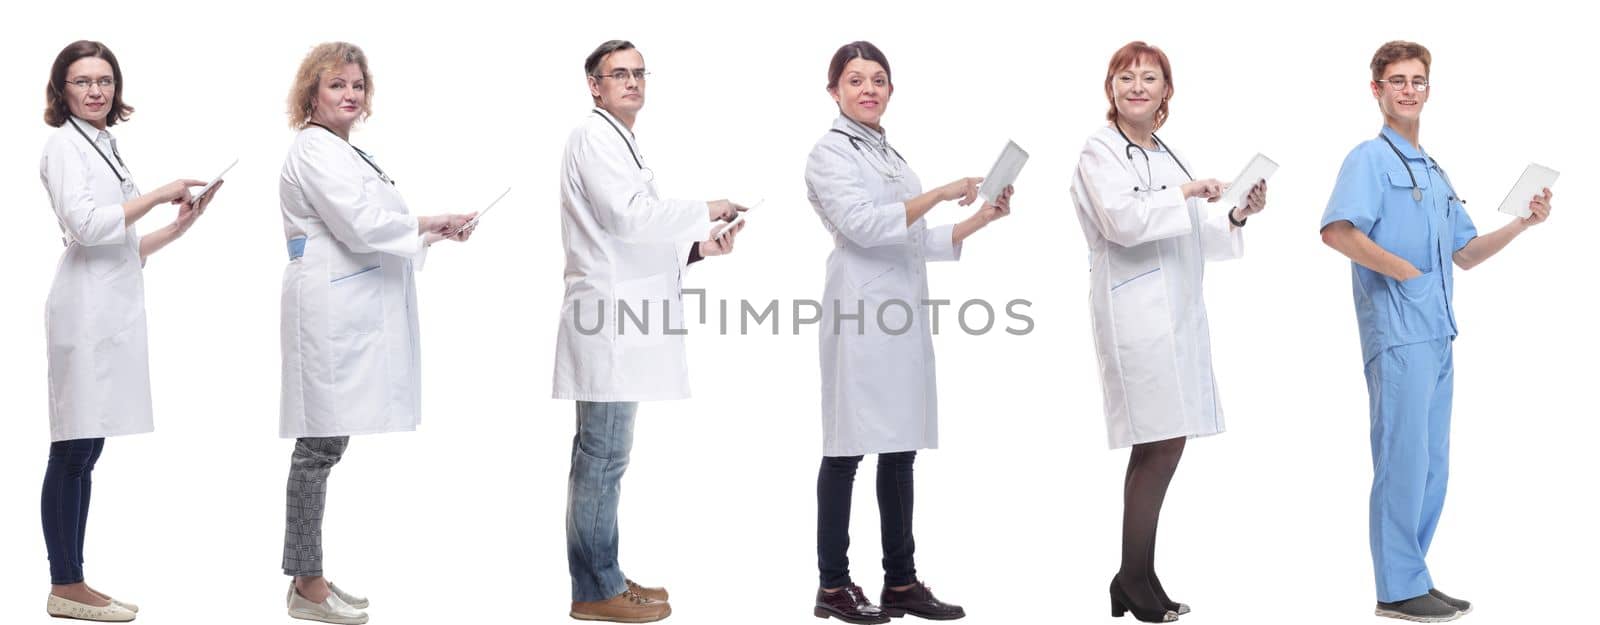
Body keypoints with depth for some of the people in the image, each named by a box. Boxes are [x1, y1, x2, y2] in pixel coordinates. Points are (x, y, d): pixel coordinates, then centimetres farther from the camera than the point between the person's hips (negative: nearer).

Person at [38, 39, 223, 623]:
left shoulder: (105, 147, 22)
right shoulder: (65, 145, -3)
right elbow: (87, 225, -17)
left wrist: (178, 226, 14)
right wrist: (159, 194, -12)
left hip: (112, 309, 9)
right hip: (86, 308, -9)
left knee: (84, 452, 9)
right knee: (72, 453, -6)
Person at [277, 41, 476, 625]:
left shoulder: (345, 151, 22)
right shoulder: (314, 150, -9)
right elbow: (360, 226, -16)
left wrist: (431, 233, 11)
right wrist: (433, 222, -6)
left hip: (353, 309, 10)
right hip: (330, 308, -10)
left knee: (325, 442, 11)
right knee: (319, 445, -5)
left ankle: (309, 578, 16)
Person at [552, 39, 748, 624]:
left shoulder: (620, 141, 24)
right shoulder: (593, 135, -7)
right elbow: (626, 213, -18)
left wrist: (697, 247, 8)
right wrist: (703, 211, -8)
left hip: (620, 319, 10)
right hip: (607, 315, -10)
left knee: (602, 455, 13)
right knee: (603, 455, -7)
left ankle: (603, 578, 19)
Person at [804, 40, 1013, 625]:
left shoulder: (889, 155, 21)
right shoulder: (830, 153, -2)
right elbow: (863, 224, -16)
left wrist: (982, 218, 15)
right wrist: (940, 193, -17)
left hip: (904, 316, 8)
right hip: (861, 314, -8)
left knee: (899, 450, 8)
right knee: (847, 449, -4)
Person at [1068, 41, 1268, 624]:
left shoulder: (1164, 154, 21)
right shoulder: (1101, 151, -3)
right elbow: (1124, 221, -19)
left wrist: (1236, 216, 11)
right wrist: (1186, 193, -12)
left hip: (1175, 309, 8)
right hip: (1136, 310, -8)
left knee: (1157, 446, 7)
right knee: (1163, 443, -11)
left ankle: (1137, 578, 13)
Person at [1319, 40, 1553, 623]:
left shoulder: (1435, 172, 20)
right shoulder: (1370, 159, -6)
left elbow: (1466, 253, 24)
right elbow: (1338, 231, -22)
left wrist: (1524, 222, 12)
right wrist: (1403, 270, -17)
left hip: (1437, 335, 9)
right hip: (1398, 334, -9)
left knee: (1432, 466, 11)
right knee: (1403, 461, -6)